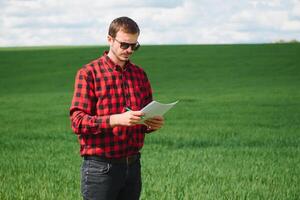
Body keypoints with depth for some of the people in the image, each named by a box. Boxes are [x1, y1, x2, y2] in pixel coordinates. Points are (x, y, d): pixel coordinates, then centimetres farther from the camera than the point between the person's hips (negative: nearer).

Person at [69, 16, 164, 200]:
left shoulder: (140, 74, 12)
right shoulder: (88, 73, -6)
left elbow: (148, 115, 19)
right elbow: (77, 122, -14)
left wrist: (153, 124, -5)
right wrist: (116, 119, -28)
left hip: (133, 165, 5)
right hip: (101, 168, -5)